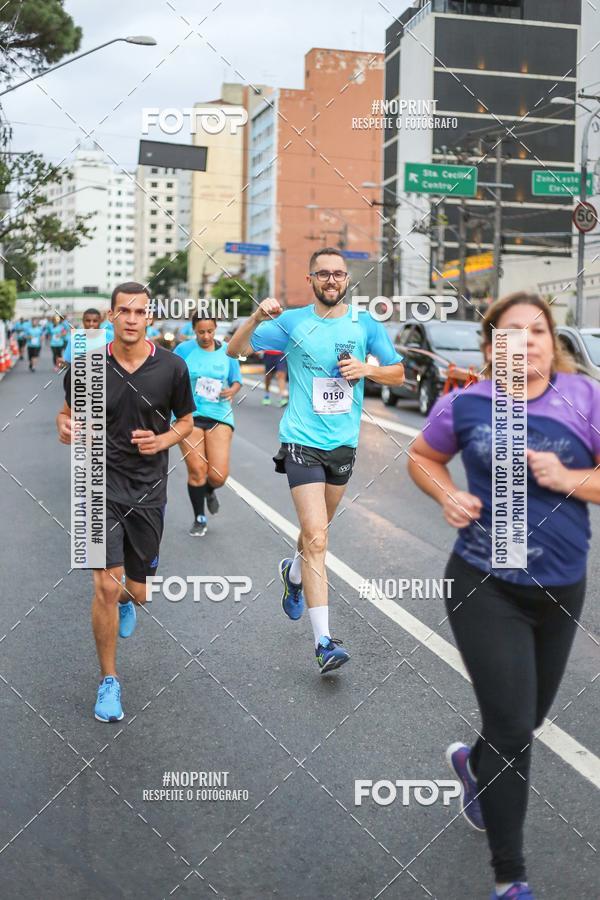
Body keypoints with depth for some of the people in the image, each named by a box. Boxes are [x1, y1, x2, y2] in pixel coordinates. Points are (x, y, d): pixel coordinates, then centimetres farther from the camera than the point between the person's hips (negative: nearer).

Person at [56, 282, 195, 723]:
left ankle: (124, 601, 52)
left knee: (136, 591, 11)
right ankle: (109, 681, 8)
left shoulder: (172, 367, -4)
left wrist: (163, 440, -13)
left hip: (148, 490, 2)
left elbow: (186, 421, 8)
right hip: (102, 484, -1)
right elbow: (69, 411, 10)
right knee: (107, 586, -12)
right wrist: (65, 427, -14)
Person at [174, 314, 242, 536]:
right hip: (188, 415, -1)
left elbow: (237, 379, 13)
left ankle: (209, 491, 33)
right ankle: (199, 518, 20)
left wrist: (232, 390, -7)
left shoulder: (227, 351, 6)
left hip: (219, 414, 1)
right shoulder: (184, 349, 0)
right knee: (197, 471, -2)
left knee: (218, 476, -6)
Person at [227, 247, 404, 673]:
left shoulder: (366, 323, 3)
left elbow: (398, 373, 10)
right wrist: (256, 318, -17)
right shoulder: (292, 322, -2)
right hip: (302, 442, -4)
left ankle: (294, 572, 54)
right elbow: (234, 350, 2)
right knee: (316, 537, -14)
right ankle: (324, 642, -12)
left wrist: (367, 369, -11)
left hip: (344, 443, 4)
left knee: (317, 528, 21)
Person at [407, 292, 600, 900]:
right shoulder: (465, 405, -7)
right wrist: (448, 496, -9)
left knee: (531, 718, 22)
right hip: (486, 588, -3)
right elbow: (422, 457, 9)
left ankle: (474, 763, 57)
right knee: (511, 726, -4)